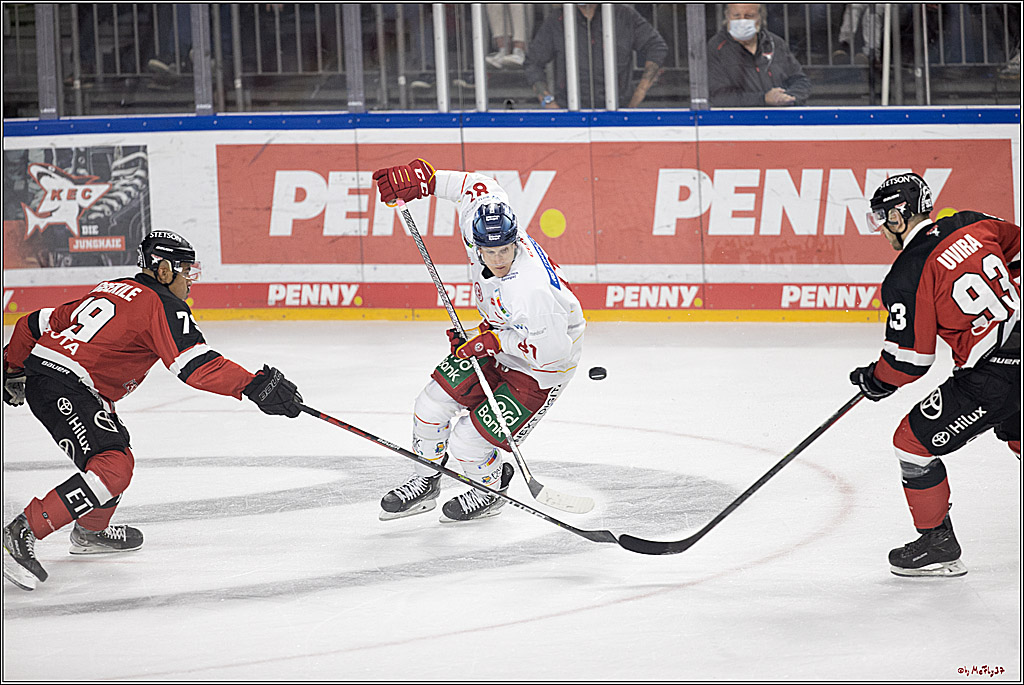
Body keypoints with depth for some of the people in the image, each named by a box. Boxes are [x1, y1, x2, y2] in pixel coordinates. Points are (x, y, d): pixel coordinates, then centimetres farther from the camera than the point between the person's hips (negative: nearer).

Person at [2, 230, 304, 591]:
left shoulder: (111, 290, 22)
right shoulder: (163, 305, -6)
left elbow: (38, 324, 27)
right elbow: (197, 366, -20)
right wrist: (255, 386, -24)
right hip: (66, 389, -10)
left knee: (121, 459, 26)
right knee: (111, 470, -21)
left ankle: (91, 531, 46)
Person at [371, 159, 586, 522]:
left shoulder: (531, 290, -42)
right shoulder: (481, 229, -21)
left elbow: (553, 351, -33)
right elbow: (478, 186, -1)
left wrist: (494, 340, -30)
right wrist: (422, 177, -5)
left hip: (540, 371, -8)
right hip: (499, 344, 8)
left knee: (468, 444, -9)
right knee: (433, 403, 6)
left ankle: (490, 492, 25)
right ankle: (424, 483, 32)